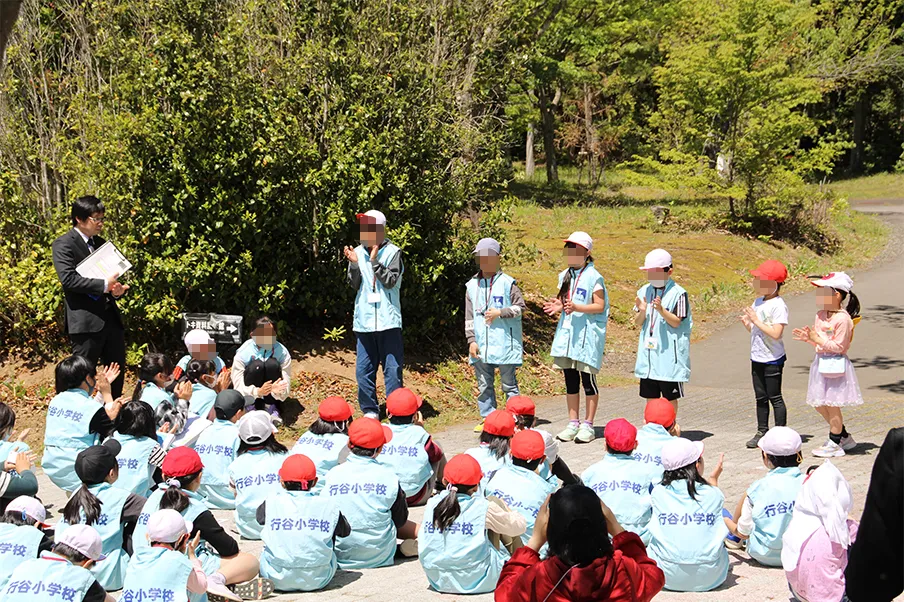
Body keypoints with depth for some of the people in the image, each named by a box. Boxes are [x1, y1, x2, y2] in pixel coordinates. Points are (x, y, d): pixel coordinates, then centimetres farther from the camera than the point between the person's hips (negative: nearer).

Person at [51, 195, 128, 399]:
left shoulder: (101, 244, 17)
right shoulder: (63, 245, -6)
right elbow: (68, 278, -19)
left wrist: (118, 288, -1)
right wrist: (104, 285, -23)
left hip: (110, 316, 8)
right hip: (86, 320, -7)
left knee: (117, 372, 12)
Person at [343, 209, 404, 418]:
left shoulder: (393, 252, -3)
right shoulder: (358, 252, 7)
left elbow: (390, 281, -12)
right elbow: (355, 285, 4)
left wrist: (374, 260, -17)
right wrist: (354, 264, -12)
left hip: (388, 320, -4)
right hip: (364, 321, 4)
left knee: (392, 368, -1)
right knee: (363, 370, 7)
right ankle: (370, 411, 18)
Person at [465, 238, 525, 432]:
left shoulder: (507, 283, -2)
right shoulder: (472, 285, 10)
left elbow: (520, 306, -1)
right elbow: (469, 316, 10)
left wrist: (500, 312, -13)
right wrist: (471, 340, 3)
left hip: (504, 342, -4)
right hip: (481, 345, 4)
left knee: (509, 383, 3)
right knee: (484, 384, 10)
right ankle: (487, 418, 18)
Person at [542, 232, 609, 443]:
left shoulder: (593, 277, -8)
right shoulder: (565, 276, 13)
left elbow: (600, 306, -11)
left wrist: (576, 307, -25)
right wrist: (558, 306, -1)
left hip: (587, 334, -7)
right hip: (567, 331, 7)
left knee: (587, 379, -2)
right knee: (570, 380, 10)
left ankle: (587, 425, 7)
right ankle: (573, 423, 18)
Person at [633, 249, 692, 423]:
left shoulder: (678, 293, -9)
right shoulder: (644, 291, 7)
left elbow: (676, 322, -12)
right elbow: (638, 322, 7)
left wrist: (661, 310, -27)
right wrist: (642, 311, -15)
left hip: (669, 353, -5)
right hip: (648, 351, 5)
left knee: (670, 396, 4)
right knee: (650, 395, 10)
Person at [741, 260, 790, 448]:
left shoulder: (778, 306, -17)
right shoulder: (758, 302, 9)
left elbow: (776, 333, -26)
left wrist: (756, 320, -23)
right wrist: (746, 322, -4)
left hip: (772, 360, -8)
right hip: (757, 358, 8)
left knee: (775, 397, 1)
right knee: (760, 397, 15)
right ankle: (762, 432, 24)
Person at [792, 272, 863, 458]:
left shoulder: (843, 319, -18)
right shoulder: (821, 315, 9)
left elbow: (838, 346, -19)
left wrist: (819, 340, -19)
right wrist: (809, 338, -1)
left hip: (835, 364, -9)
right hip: (821, 362, 9)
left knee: (832, 404, -1)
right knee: (819, 403, 13)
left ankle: (835, 444, 12)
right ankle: (844, 436, 28)